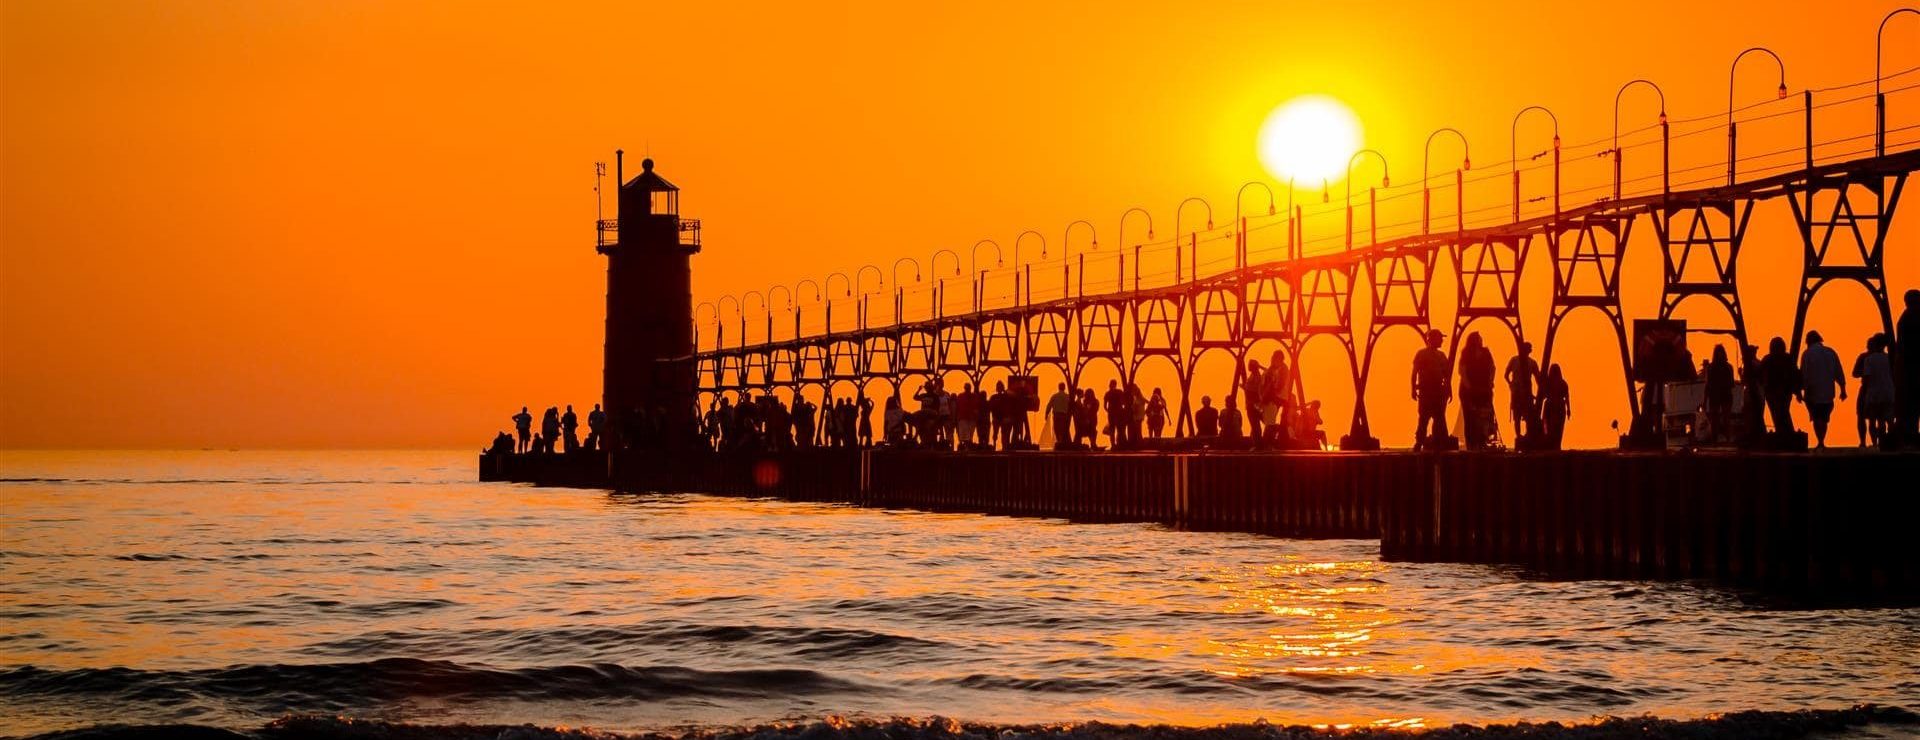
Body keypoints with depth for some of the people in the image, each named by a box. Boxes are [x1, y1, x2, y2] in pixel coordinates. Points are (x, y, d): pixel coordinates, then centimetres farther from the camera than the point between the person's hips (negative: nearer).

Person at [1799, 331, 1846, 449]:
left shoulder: (1807, 353, -4)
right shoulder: (1831, 352, 8)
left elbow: (1804, 374, -8)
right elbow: (1838, 373, 8)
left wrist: (1801, 390, -3)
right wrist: (1842, 389, 11)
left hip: (1813, 391, -4)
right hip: (1828, 392, 4)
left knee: (1816, 418, -3)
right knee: (1824, 418, 13)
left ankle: (1820, 443, -16)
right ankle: (1821, 442, 13)